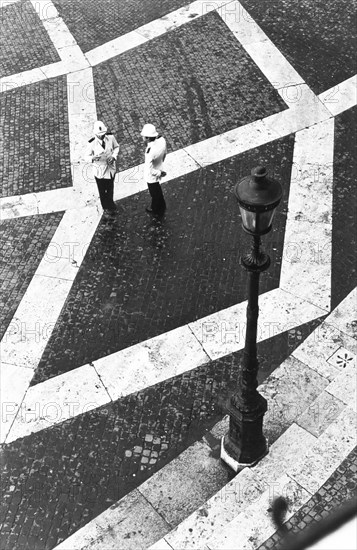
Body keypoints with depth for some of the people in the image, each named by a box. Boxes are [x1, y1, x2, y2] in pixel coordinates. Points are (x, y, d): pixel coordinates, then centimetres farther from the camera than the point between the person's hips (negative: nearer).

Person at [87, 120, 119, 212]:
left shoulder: (110, 137, -16)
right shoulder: (92, 143, -22)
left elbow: (116, 147, 3)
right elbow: (88, 156, -10)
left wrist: (114, 156, -15)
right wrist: (93, 158, -34)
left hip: (110, 168, 2)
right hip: (99, 170, -2)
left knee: (110, 188, 22)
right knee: (102, 190, 15)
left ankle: (110, 203, 50)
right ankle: (105, 206, 39)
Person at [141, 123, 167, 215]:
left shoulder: (150, 151, -40)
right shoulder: (162, 140, -19)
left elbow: (149, 170, -35)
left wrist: (159, 173, -18)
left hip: (152, 176, -7)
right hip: (159, 169, 7)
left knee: (154, 193, 22)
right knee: (157, 189, 32)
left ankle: (155, 209, 49)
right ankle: (162, 206, 55)